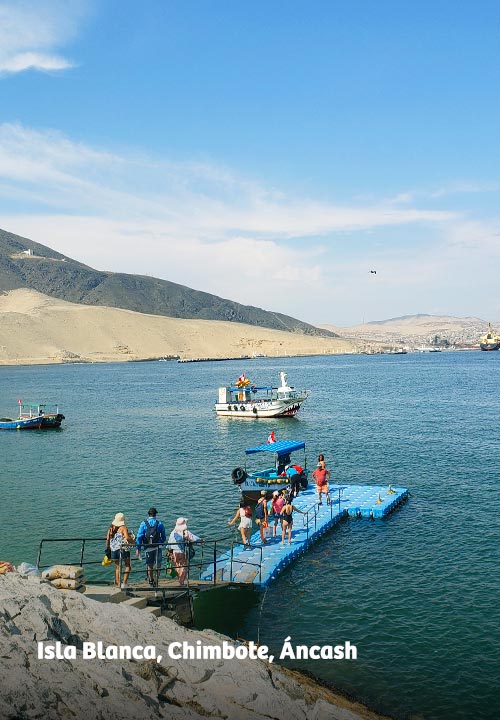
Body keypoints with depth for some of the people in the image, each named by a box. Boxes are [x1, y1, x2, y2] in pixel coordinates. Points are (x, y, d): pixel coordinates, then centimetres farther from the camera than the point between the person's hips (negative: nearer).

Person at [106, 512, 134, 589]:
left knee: (117, 567, 17)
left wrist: (108, 547, 19)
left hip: (114, 549, 5)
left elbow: (107, 539, 7)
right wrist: (132, 541, -5)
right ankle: (124, 583, -3)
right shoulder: (123, 527, -9)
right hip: (123, 549, -5)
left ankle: (117, 584, 15)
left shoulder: (111, 528, 6)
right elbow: (127, 537, -22)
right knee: (127, 566, 7)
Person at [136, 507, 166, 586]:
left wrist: (138, 548, 1)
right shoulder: (159, 523, 2)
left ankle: (150, 580, 26)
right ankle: (156, 579, -11)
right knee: (158, 563, 4)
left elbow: (139, 536, -3)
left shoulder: (143, 523, 1)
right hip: (157, 547, -1)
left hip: (148, 547, 1)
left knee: (150, 564, 14)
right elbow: (164, 537, 8)